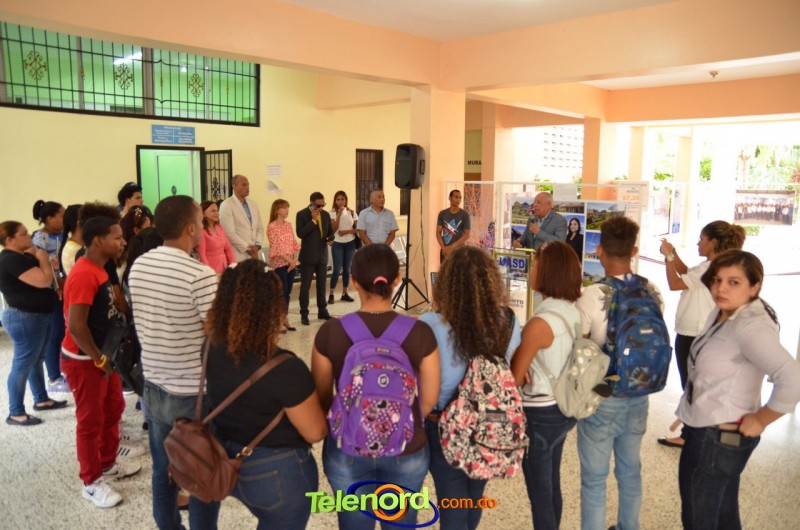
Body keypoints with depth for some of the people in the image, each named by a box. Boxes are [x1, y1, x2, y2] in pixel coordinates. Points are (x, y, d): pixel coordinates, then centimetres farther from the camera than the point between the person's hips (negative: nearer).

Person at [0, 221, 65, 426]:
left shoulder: (21, 257, 10)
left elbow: (41, 278, 16)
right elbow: (44, 280, -28)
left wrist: (37, 258, 3)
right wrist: (43, 258, -13)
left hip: (39, 316, 10)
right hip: (25, 319, -10)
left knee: (37, 361, 20)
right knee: (22, 365, -2)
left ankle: (41, 400, 33)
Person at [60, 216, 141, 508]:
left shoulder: (98, 269, 6)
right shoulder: (83, 275, -25)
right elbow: (76, 326, -27)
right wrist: (100, 360, -18)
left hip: (104, 354, 9)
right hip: (84, 360, -9)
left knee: (113, 408, 21)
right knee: (90, 420, 5)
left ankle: (108, 464, 39)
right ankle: (91, 483, 22)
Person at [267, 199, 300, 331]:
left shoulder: (288, 225, 10)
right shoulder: (272, 227, -9)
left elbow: (294, 243, 9)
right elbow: (275, 247, -14)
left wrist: (294, 260, -3)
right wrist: (288, 260, -16)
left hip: (291, 263, 6)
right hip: (279, 263, -6)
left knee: (287, 292, 9)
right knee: (282, 291, -6)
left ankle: (285, 319, 17)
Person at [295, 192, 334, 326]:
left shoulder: (326, 214, 7)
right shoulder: (301, 214, -9)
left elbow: (330, 231, 15)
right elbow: (300, 233, -19)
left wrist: (330, 238, -8)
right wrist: (313, 220, -21)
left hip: (322, 255, 5)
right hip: (308, 256, -5)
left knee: (321, 285, 14)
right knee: (305, 286, 0)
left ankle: (322, 310, 25)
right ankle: (304, 314, 7)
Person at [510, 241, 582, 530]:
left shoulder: (540, 322, -25)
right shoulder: (575, 312, -1)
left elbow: (515, 379, -16)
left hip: (540, 414, -8)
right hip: (564, 407, 8)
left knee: (539, 493, 9)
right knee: (552, 486, 24)